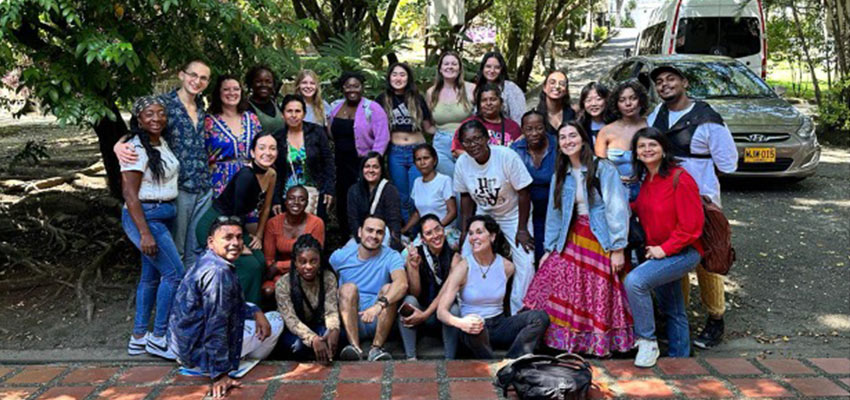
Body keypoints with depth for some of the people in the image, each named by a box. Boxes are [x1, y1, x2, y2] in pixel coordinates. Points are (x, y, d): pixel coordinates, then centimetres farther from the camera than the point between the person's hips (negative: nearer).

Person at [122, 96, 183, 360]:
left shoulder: (162, 143, 10)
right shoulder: (136, 148, -15)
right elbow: (130, 194, -18)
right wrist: (145, 233, -23)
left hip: (163, 215, 9)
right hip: (144, 216, -9)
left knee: (151, 276, 12)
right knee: (174, 272, -10)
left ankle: (139, 337, 21)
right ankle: (158, 338, 1)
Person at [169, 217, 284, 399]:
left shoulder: (207, 262, 6)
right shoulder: (218, 272, -26)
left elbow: (236, 304, 18)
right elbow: (216, 327, -29)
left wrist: (256, 312, -1)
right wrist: (220, 375, -26)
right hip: (199, 350, -9)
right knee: (275, 321, 4)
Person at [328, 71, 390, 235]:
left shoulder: (372, 109, -7)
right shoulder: (335, 107, 10)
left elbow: (382, 138, -11)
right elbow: (330, 136, 18)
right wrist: (331, 159, 12)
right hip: (341, 165, 5)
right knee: (342, 204, 12)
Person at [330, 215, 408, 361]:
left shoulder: (391, 257, -6)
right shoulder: (340, 256, 2)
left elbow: (402, 283, -26)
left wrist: (379, 304, -42)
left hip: (379, 322, -1)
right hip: (351, 321, 1)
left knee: (388, 289, -24)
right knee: (349, 287, -23)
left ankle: (376, 349, -29)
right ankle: (355, 348, -38)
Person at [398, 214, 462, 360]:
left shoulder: (454, 256, -8)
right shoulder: (415, 254, -7)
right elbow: (415, 293, -11)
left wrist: (425, 315, -24)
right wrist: (414, 266, -25)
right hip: (419, 312, 1)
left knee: (453, 309, -32)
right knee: (409, 300, -29)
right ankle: (410, 358, -27)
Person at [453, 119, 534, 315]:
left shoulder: (507, 156, -24)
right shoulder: (462, 163, -11)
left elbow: (524, 192, -19)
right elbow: (466, 196, 1)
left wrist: (522, 230, -18)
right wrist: (465, 229, -3)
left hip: (513, 215, -3)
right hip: (483, 215, 3)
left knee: (525, 263, -14)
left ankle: (517, 312, 0)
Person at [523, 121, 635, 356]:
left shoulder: (603, 169, -6)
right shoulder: (560, 176, 13)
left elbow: (617, 209, -10)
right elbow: (554, 215, 16)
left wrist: (618, 248, -15)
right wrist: (549, 249, 12)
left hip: (601, 242, -5)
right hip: (572, 240, 5)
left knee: (600, 298, -2)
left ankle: (601, 346, 14)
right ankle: (571, 344, 7)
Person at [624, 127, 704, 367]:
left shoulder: (679, 178, -18)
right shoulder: (646, 180, 6)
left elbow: (692, 225, -20)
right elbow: (643, 212, 19)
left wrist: (665, 249, -20)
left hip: (683, 252, -8)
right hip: (658, 253, 8)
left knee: (634, 281, -27)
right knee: (671, 310, 19)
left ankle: (647, 342, -13)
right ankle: (679, 356, 35)